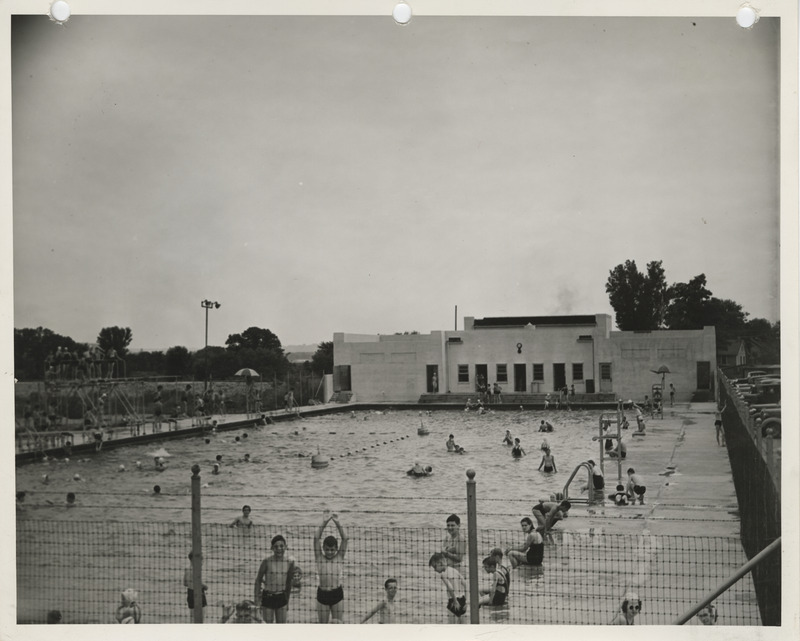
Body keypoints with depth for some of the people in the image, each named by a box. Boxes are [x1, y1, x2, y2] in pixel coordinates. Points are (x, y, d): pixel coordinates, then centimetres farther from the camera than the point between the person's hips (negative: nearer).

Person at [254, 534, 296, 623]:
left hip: (281, 597, 3)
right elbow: (258, 579, -3)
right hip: (267, 596, -3)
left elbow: (289, 581, 7)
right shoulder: (267, 561, -13)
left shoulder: (290, 561, -5)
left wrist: (287, 600, 12)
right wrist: (257, 597, -8)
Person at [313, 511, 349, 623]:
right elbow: (316, 538, -9)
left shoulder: (339, 558, 0)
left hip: (337, 593, 0)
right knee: (322, 625, 9)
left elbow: (345, 539, -8)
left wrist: (337, 523, -16)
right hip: (322, 594, 0)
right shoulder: (320, 558, 0)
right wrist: (324, 523, -17)